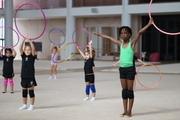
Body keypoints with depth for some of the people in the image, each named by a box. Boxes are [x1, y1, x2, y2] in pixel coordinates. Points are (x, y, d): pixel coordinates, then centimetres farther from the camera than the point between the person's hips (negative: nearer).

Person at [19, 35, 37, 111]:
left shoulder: (32, 57, -4)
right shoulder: (23, 56, 4)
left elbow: (33, 49, -20)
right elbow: (20, 48, -8)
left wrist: (29, 41, -25)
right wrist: (24, 40, -17)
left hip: (31, 77, -4)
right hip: (23, 77, 4)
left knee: (31, 92, 3)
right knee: (24, 92, 11)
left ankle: (31, 106, 13)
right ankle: (24, 105, 22)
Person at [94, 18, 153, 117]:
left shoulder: (132, 43, -4)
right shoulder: (120, 44, 9)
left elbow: (140, 32, -14)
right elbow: (109, 38, 19)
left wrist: (149, 24, -22)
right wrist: (99, 35, 27)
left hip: (130, 69, -5)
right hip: (122, 68, 5)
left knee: (130, 90, 2)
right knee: (124, 90, 8)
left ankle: (129, 111, 8)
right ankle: (125, 111, 14)